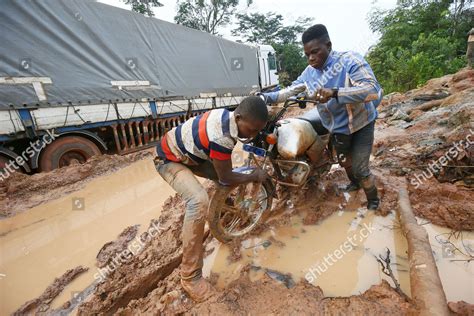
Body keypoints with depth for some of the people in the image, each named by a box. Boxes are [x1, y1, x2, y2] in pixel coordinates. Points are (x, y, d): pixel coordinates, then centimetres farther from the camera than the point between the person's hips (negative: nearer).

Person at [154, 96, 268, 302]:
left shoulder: (227, 115, -11)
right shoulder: (221, 138, -38)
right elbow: (225, 178, -23)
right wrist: (254, 177, -9)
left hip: (189, 152, 9)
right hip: (169, 159, -9)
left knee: (229, 175, 8)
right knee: (199, 201, -30)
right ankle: (190, 277, -15)